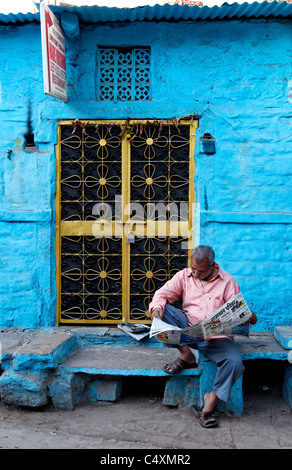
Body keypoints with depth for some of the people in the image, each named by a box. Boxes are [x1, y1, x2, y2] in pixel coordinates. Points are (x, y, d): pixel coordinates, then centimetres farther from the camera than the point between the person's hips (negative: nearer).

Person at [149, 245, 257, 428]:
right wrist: (157, 307, -24)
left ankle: (211, 401, -11)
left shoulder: (227, 281, 5)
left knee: (235, 362, -30)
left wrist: (248, 317, -23)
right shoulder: (184, 276, 9)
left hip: (216, 336, -2)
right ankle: (186, 355, -14)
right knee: (165, 310, -22)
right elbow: (163, 293, -1)